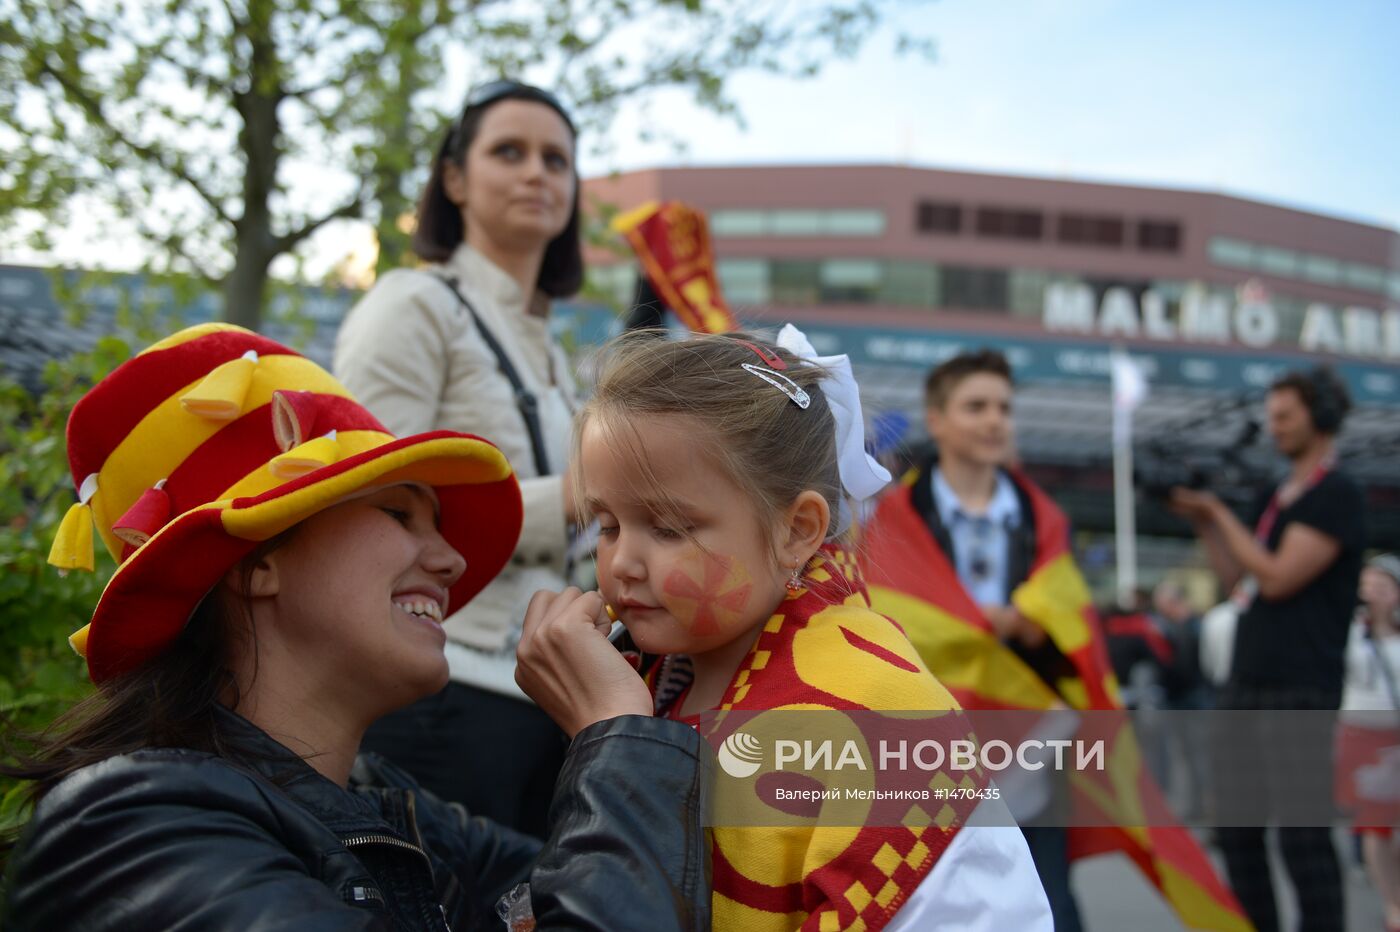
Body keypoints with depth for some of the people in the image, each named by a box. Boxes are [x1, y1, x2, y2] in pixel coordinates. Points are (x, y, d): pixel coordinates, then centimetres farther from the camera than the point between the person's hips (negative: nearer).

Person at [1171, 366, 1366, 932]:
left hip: (1299, 693, -8)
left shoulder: (1336, 497, -7)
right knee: (1238, 829, 9)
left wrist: (1220, 513, -8)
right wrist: (1203, 524, 10)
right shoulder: (1277, 499, 18)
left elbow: (1278, 578, -16)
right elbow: (1236, 579, 21)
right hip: (1246, 683, 8)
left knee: (1302, 832, -6)